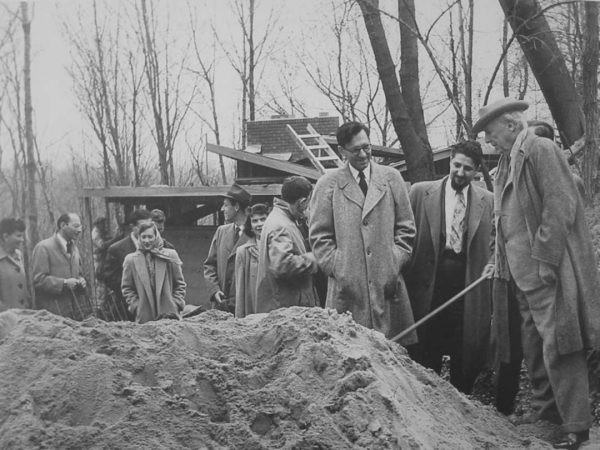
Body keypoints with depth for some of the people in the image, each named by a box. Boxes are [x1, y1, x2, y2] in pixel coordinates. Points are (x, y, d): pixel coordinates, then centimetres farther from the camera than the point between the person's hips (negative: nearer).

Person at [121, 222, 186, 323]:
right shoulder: (131, 260, 6)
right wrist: (136, 306, -1)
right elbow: (126, 288, 10)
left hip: (169, 314, 0)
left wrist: (177, 304, 0)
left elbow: (180, 284, 10)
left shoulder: (170, 256, 7)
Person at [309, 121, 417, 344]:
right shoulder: (328, 184, 6)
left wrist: (395, 265, 0)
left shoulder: (391, 178, 11)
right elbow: (319, 235, 5)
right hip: (347, 286, -1)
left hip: (387, 284, 2)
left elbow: (406, 228, 11)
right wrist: (337, 269, -5)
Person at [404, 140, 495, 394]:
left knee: (465, 358, 5)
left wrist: (493, 264, -5)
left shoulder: (488, 201, 7)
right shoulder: (420, 192, 4)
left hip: (469, 290, 1)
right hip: (428, 285, -1)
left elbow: (494, 243, 11)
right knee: (425, 357, 5)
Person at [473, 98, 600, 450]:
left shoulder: (541, 150, -10)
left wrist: (544, 259, -20)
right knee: (534, 345, 15)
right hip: (522, 272, 9)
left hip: (548, 270, -9)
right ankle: (545, 410, 26)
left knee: (556, 345, -7)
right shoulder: (509, 160, 16)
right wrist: (502, 261, 12)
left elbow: (559, 208, -17)